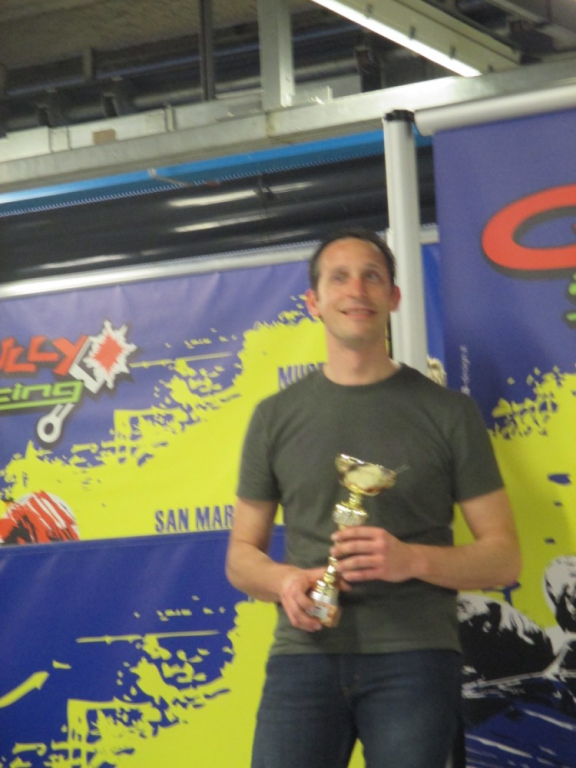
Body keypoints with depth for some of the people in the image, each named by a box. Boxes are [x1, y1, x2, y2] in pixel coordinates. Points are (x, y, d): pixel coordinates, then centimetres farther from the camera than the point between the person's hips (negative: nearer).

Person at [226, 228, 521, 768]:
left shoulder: (447, 412, 7)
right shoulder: (275, 417, 13)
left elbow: (503, 556, 5)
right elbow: (241, 556, 17)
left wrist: (413, 560, -14)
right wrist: (284, 580, -7)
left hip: (414, 656, -1)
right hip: (304, 655, 1)